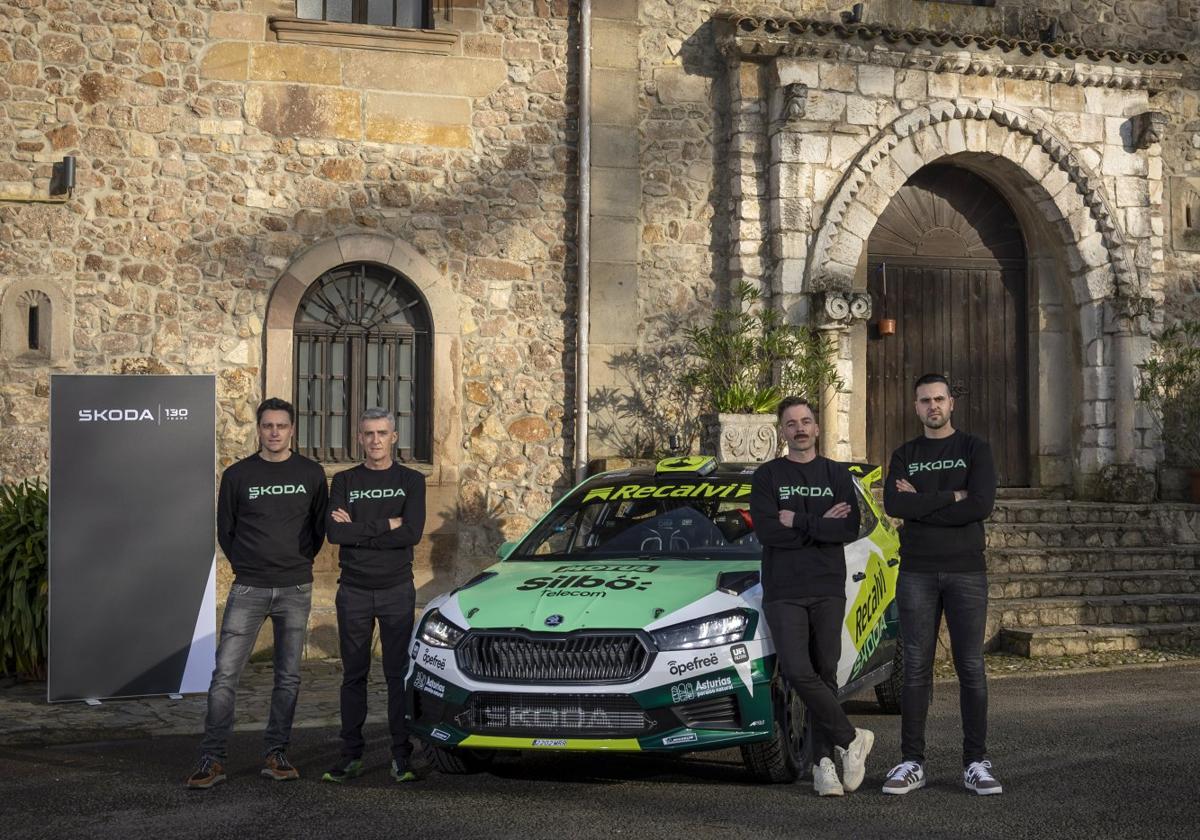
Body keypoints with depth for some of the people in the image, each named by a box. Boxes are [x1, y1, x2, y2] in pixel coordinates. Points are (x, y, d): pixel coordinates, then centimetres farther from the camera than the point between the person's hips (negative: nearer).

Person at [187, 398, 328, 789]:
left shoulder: (311, 474, 4)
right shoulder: (238, 475, 2)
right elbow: (224, 529, 10)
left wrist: (299, 563, 8)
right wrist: (248, 565, 6)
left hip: (295, 590, 1)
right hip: (248, 590, -1)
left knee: (288, 676, 6)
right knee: (225, 673, -7)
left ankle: (277, 754, 15)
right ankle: (211, 759, -4)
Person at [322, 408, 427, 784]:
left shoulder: (411, 481, 4)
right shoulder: (344, 481, 7)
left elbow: (412, 533, -12)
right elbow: (334, 531, -9)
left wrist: (358, 529, -11)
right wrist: (386, 525, -12)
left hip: (397, 590, -1)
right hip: (353, 593, 1)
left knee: (399, 673, 0)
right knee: (354, 675, 6)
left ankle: (402, 756, 5)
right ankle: (351, 756, 12)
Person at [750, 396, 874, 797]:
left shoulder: (837, 475, 11)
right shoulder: (767, 477, 6)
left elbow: (851, 529, -4)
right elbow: (767, 531, -8)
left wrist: (799, 523, -10)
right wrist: (822, 526, -7)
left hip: (828, 590, 2)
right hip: (783, 591, -1)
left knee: (825, 675, 2)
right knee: (798, 672, -16)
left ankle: (824, 763, 9)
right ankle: (851, 738, -1)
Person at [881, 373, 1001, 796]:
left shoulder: (974, 450, 5)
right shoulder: (904, 456, 11)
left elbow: (982, 505, -12)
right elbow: (893, 506, -7)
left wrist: (920, 503, -8)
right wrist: (951, 497, -11)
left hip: (966, 571, -1)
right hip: (916, 574, 1)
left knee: (971, 668, -2)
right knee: (916, 669, 1)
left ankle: (976, 764, 3)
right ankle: (911, 763, 5)